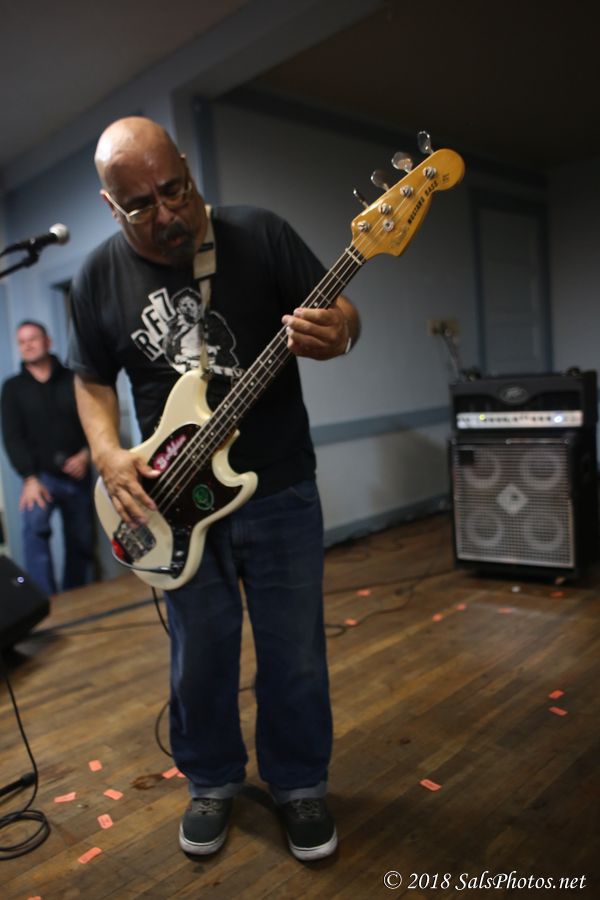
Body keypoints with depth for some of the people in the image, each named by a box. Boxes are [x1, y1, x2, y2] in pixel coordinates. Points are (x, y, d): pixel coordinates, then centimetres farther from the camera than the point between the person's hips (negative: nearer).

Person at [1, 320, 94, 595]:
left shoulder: (74, 380, 7)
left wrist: (86, 454, -11)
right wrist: (30, 478, -15)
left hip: (77, 475, 2)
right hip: (41, 475, -1)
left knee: (82, 542, 7)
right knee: (35, 526, -27)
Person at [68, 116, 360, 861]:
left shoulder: (261, 234, -6)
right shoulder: (100, 276, 1)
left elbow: (342, 312, -3)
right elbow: (92, 379, 10)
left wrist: (336, 333, -28)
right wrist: (109, 456, -7)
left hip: (280, 490, -1)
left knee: (295, 655, 10)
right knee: (199, 659, 14)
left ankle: (299, 784, 36)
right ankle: (212, 782, 40)